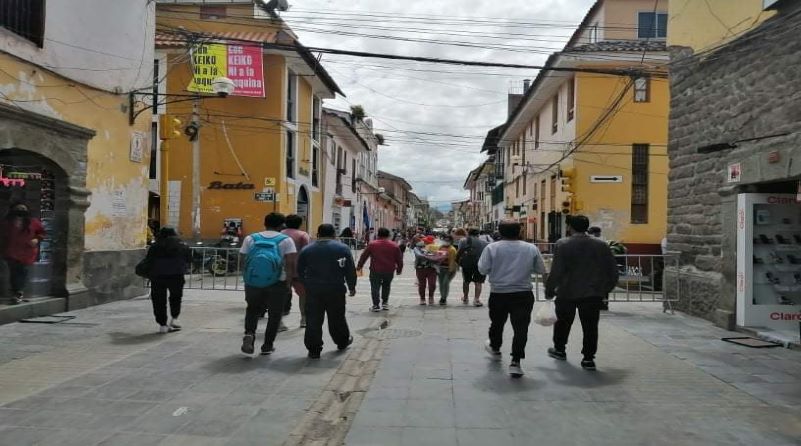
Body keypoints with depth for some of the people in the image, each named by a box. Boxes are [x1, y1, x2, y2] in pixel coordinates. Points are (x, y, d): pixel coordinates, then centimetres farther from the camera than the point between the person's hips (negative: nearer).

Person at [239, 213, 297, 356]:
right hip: (277, 284, -2)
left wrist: (249, 279, 13)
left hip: (252, 282, 2)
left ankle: (249, 333, -1)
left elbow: (244, 261, 4)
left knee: (253, 309, 23)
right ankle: (267, 346, 17)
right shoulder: (285, 240, -1)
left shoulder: (250, 239, 7)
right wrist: (288, 282, 0)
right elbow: (290, 264, -10)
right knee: (274, 314, 14)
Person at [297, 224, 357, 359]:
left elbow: (300, 271, 9)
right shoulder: (342, 248, 0)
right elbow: (350, 270, 0)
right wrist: (352, 287, 11)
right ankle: (342, 342, 32)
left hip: (313, 290, 1)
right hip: (335, 289, -1)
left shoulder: (306, 250, 5)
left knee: (313, 320, 4)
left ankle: (314, 349, 4)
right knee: (337, 318, 15)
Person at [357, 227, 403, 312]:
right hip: (389, 271, 3)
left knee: (375, 287, 5)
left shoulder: (372, 244, -2)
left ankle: (376, 305, 1)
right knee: (386, 287, 21)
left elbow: (364, 256, 4)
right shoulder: (394, 246, 2)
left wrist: (359, 266, 17)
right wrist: (399, 269, 20)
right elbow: (399, 259, 7)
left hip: (375, 271, -3)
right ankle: (385, 303, 23)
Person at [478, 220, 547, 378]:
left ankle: (495, 348, 45)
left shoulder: (491, 248, -9)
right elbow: (541, 270, 5)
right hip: (523, 295, -1)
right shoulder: (531, 248, -3)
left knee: (497, 323, 22)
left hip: (498, 294, 1)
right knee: (521, 328, 0)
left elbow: (482, 269, -7)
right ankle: (515, 362, -8)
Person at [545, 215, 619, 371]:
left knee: (563, 322, 18)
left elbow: (556, 272, -14)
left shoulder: (562, 245, -10)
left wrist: (549, 291, -4)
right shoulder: (601, 245, 2)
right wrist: (606, 288, 17)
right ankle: (588, 358, 7)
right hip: (593, 294, 2)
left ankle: (559, 349, 34)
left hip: (567, 292, -1)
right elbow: (612, 270, 5)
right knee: (590, 326, 8)